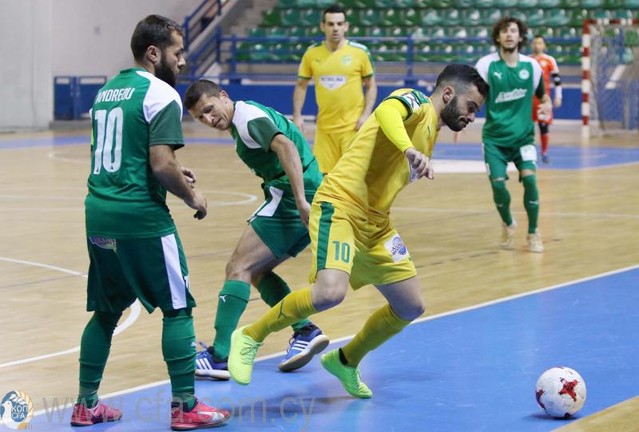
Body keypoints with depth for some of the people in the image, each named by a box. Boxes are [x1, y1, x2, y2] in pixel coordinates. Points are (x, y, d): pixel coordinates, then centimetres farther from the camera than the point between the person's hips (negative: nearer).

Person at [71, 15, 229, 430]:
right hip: (141, 218, -8)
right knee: (178, 309, 3)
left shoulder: (107, 90, 16)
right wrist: (192, 195, -2)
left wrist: (173, 174, 20)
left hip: (99, 212, 8)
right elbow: (161, 165, -19)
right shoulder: (161, 95, -11)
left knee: (106, 311, 17)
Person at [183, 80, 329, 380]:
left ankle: (219, 356, -12)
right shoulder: (244, 119, 21)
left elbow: (286, 147, -25)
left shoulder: (247, 116, -10)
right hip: (300, 198, 10)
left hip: (292, 197, -10)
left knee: (239, 268, -9)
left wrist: (301, 202, -32)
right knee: (257, 271, 16)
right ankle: (305, 332, 6)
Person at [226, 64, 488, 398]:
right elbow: (386, 111, -30)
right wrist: (410, 150, -44)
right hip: (340, 206, -10)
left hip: (375, 224, 10)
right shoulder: (417, 103, -5)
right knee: (330, 292, -29)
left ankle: (346, 361, 29)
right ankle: (250, 338, -9)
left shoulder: (430, 132, 22)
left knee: (411, 306, 10)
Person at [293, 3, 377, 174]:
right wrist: (297, 116, 2)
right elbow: (301, 85, 12)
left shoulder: (360, 52, -5)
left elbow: (371, 85, 2)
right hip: (324, 127, 3)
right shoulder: (312, 53, 2)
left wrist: (366, 114, -9)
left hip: (352, 126, -3)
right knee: (322, 173, 7)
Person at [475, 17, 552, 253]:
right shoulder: (486, 64, -6)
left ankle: (533, 233, 1)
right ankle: (508, 224, 23)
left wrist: (546, 104, -9)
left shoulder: (531, 65, 0)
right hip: (495, 137, -1)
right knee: (497, 183, -11)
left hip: (523, 135, 1)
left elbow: (542, 94, 13)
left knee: (529, 177, -18)